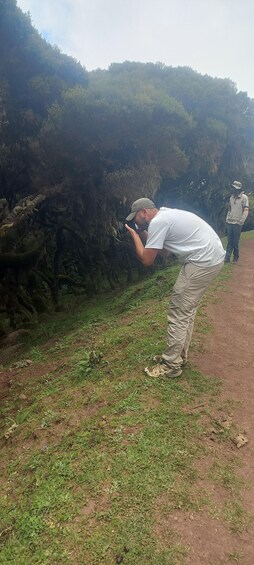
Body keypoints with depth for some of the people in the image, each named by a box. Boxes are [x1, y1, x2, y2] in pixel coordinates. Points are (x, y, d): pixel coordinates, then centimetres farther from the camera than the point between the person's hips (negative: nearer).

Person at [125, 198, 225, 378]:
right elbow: (161, 249, 26)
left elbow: (146, 260, -12)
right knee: (187, 310, 18)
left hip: (203, 262, -10)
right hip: (214, 257, 11)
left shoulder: (157, 222, -13)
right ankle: (180, 355, 29)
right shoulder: (166, 214, 18)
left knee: (178, 313, -3)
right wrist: (144, 235, 18)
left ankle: (171, 365, 8)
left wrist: (135, 235, 0)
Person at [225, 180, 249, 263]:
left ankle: (236, 257, 12)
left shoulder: (244, 197, -5)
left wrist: (241, 221, -13)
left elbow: (246, 211, -9)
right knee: (230, 241, 5)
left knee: (235, 242, 0)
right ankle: (227, 257, 5)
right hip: (229, 223, 5)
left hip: (237, 224, -5)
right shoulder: (231, 197, 12)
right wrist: (227, 220, 10)